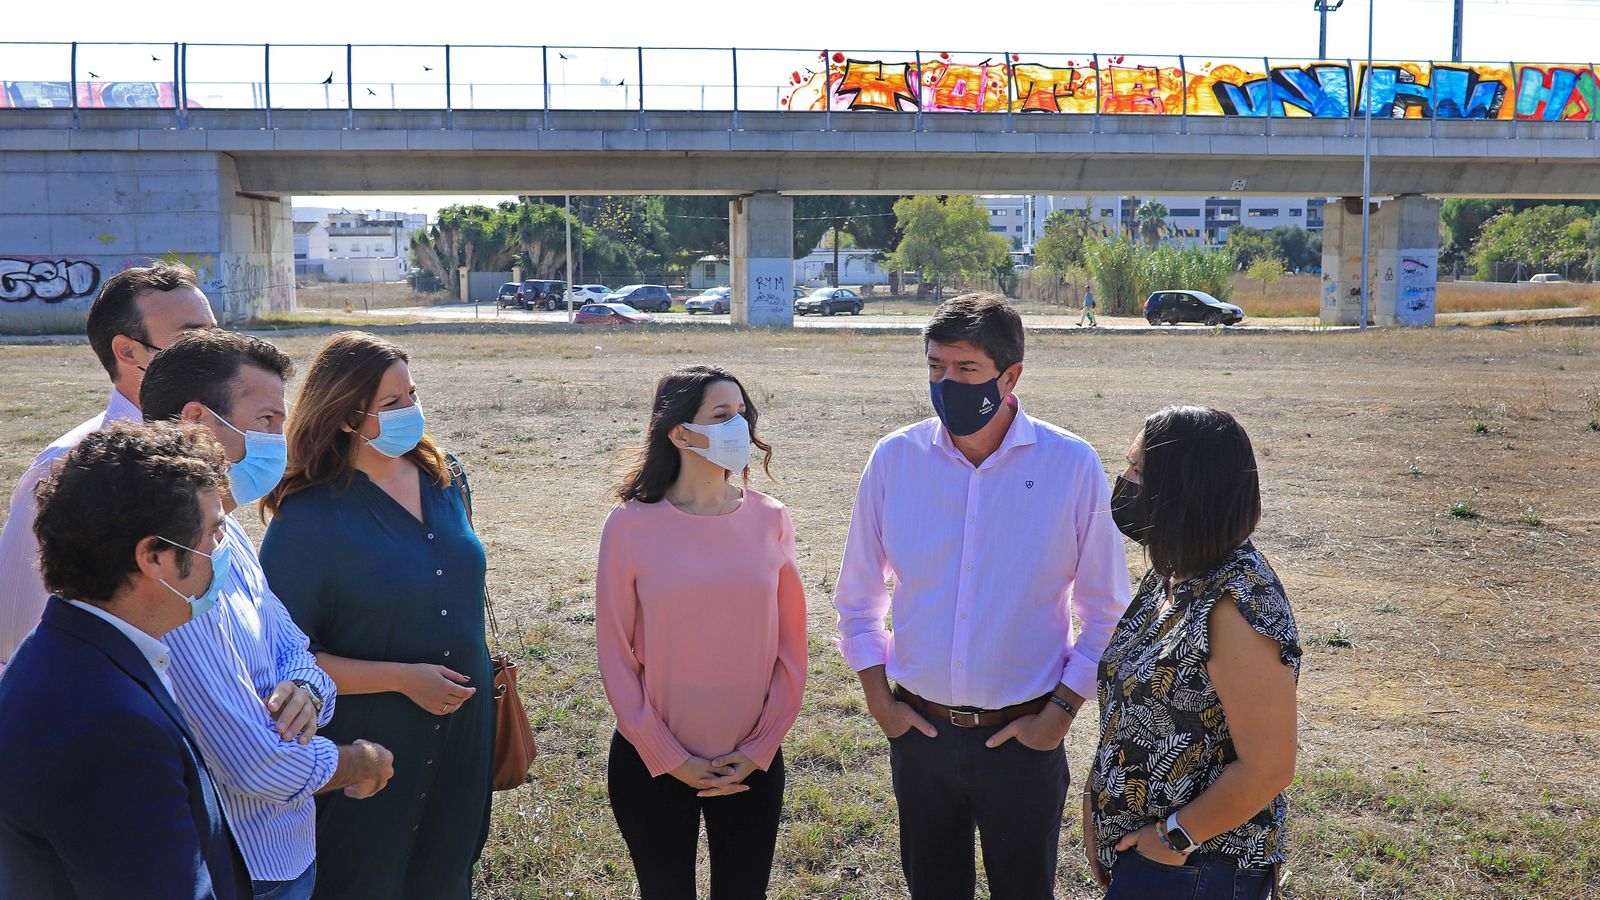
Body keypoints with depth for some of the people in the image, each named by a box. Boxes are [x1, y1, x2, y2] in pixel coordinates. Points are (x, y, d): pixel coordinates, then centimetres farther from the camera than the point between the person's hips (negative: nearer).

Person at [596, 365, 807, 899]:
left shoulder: (770, 520, -3)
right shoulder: (631, 525, -9)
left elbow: (790, 648, 2)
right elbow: (616, 654, -5)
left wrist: (761, 747, -3)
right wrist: (668, 757, -6)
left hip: (751, 766, 2)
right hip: (652, 765, -2)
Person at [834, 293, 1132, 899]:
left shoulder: (1072, 466, -10)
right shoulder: (894, 459, -4)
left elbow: (1107, 613, -1)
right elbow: (857, 598, 7)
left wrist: (1061, 711, -6)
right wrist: (878, 700, 2)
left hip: (1023, 737, -2)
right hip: (919, 731, 2)